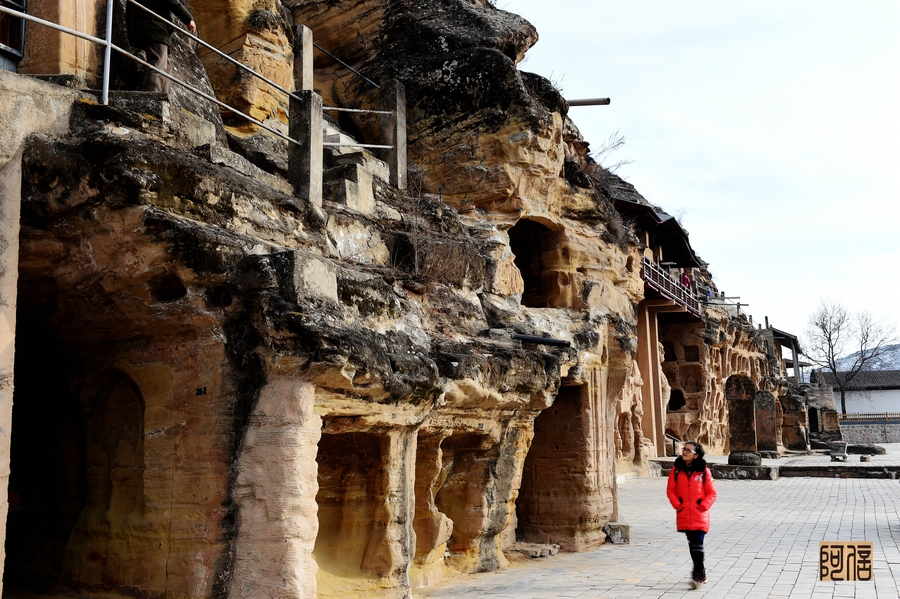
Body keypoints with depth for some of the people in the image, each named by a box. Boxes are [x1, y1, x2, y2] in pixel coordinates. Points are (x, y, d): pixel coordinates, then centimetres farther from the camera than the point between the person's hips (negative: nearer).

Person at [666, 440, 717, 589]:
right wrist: (677, 505, -7)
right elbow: (671, 490, 4)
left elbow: (711, 493, -3)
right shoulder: (676, 470, 1)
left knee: (697, 544, -9)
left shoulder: (704, 471, -6)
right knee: (692, 543, 12)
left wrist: (703, 506, -12)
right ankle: (701, 572, 26)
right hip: (684, 514, 3)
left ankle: (698, 575, -3)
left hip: (700, 515, -3)